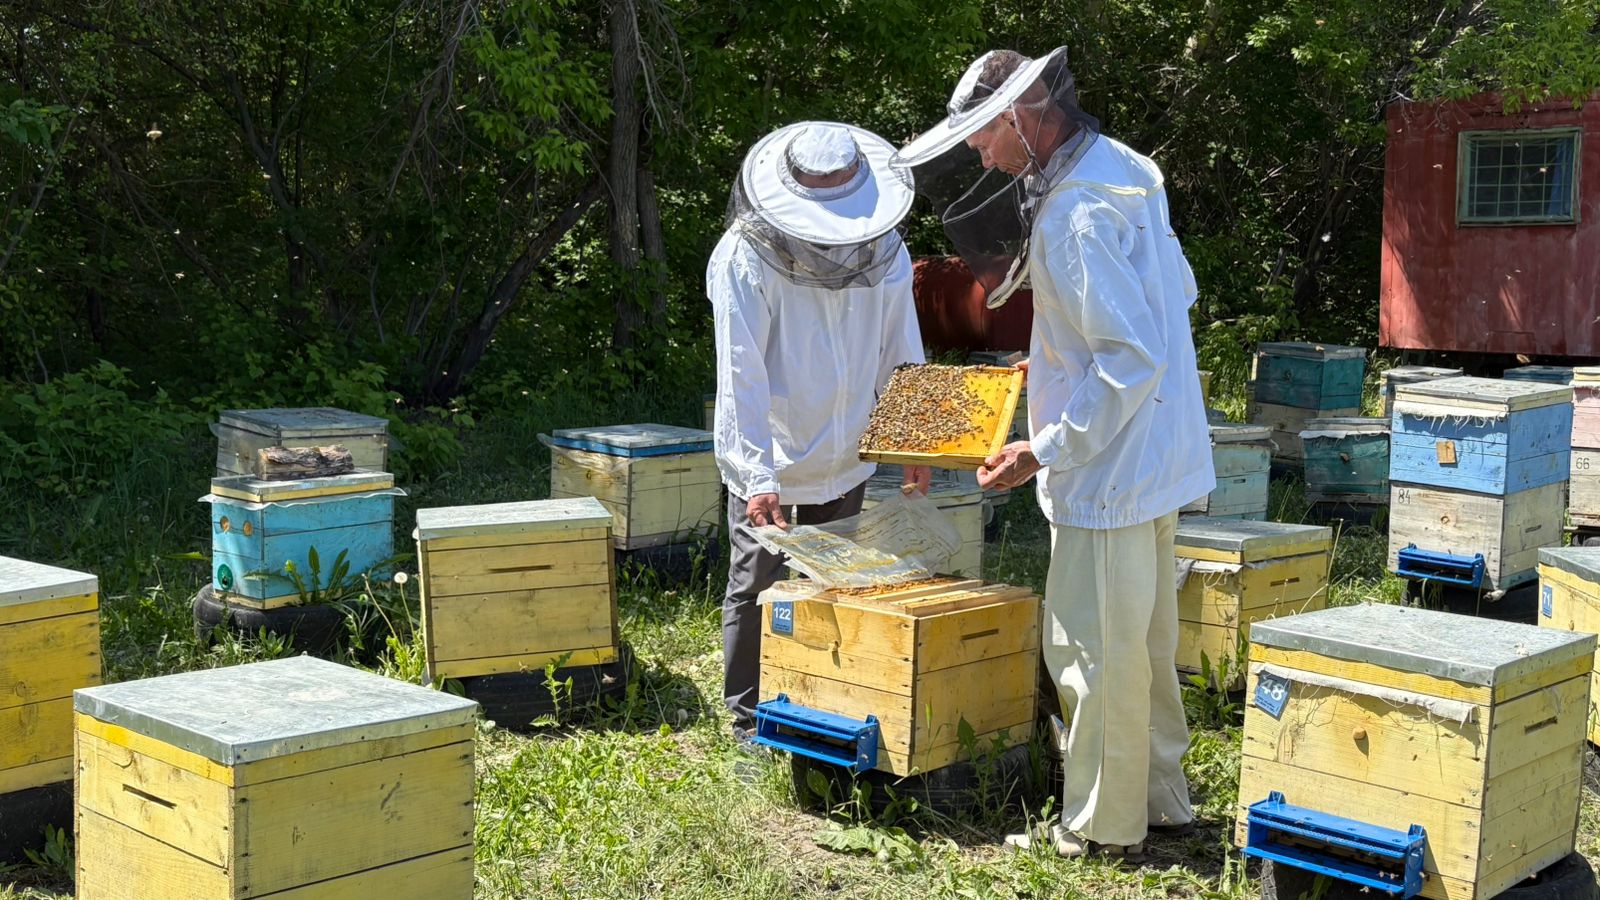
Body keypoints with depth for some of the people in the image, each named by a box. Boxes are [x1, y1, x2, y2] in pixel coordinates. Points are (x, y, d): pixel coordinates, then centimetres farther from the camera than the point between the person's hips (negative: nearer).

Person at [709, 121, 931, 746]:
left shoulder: (882, 247, -4)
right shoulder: (744, 259, -19)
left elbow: (900, 348, 8)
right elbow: (741, 374, -22)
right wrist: (758, 474, -27)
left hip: (846, 464, 5)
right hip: (769, 465, -4)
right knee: (756, 592, 5)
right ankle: (749, 723, 19)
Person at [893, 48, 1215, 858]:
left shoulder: (1076, 214, -23)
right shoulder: (1122, 172, 8)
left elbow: (1133, 362, -27)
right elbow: (1178, 292, 18)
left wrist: (1043, 451, -21)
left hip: (1110, 468, -10)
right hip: (1155, 456, 10)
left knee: (1094, 652, 2)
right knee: (1143, 643, 20)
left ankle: (1103, 828, 14)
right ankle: (1160, 800, 32)